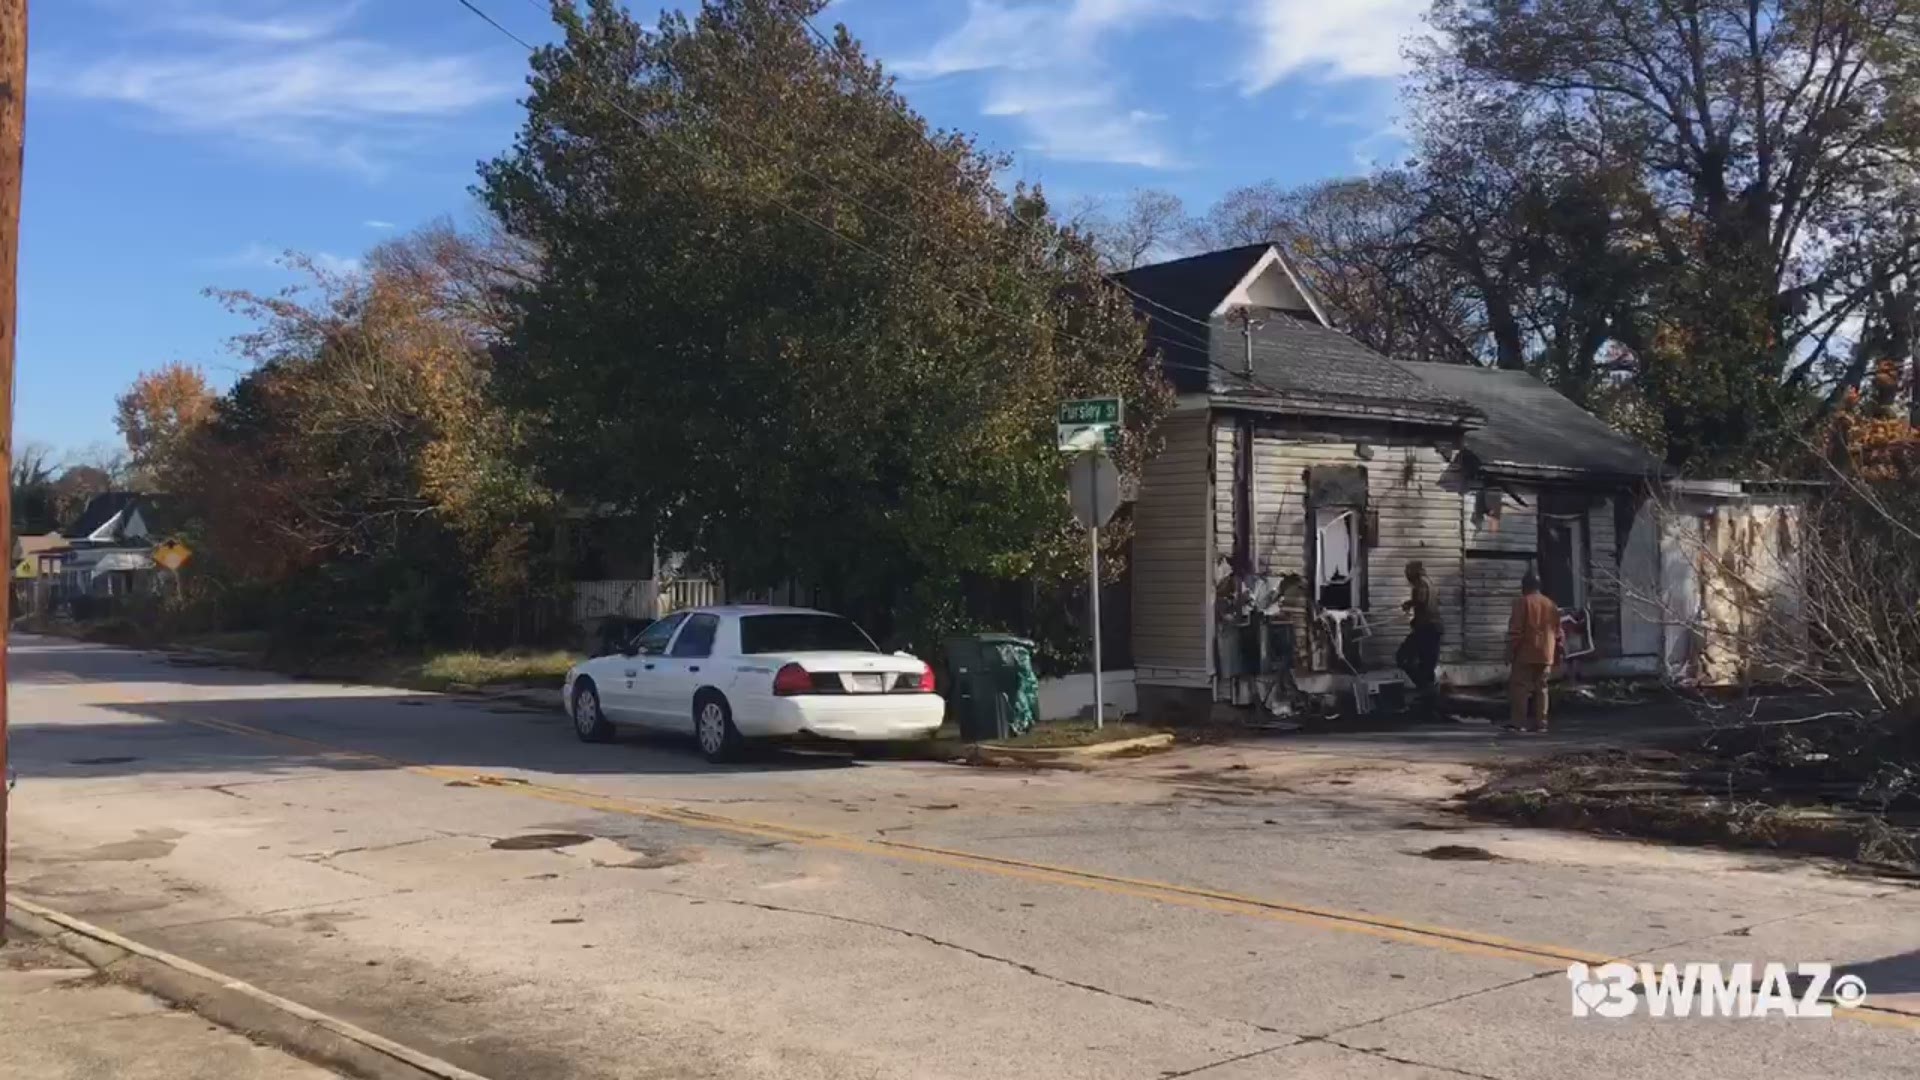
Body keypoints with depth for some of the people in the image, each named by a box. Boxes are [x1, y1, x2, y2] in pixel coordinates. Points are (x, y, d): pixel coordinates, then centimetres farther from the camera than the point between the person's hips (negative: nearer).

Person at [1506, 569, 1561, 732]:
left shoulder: (1522, 603, -7)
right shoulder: (1551, 605, 12)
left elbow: (1515, 631, -11)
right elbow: (1557, 632, 14)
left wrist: (1510, 652, -7)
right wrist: (1557, 652, 20)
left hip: (1525, 654, -6)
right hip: (1545, 655, 6)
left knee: (1520, 687, -3)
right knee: (1541, 688, 9)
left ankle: (1519, 722, -8)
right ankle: (1540, 723, 7)